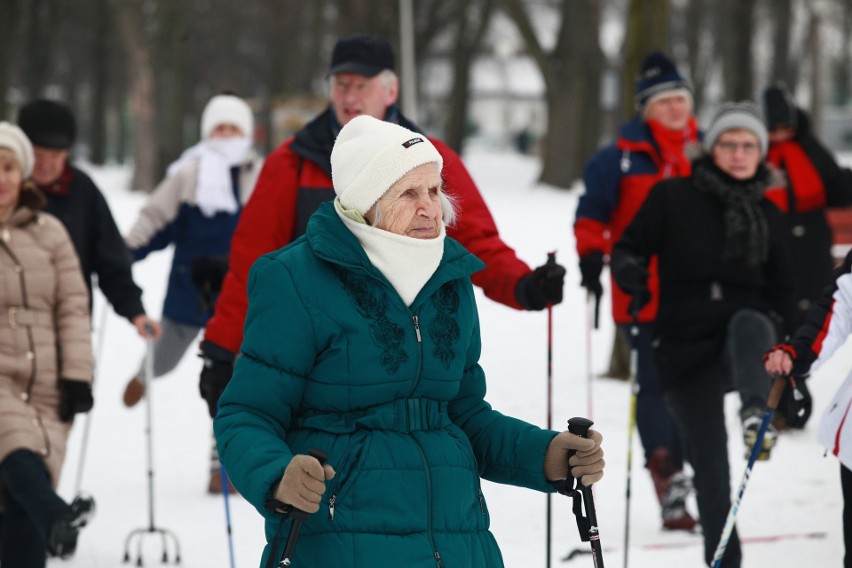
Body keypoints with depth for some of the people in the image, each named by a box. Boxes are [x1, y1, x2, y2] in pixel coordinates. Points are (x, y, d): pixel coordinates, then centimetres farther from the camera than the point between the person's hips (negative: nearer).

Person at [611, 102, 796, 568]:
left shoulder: (768, 216, 10)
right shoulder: (673, 198, 1)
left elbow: (781, 293, 18)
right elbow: (629, 248, 3)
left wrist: (770, 329, 2)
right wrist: (629, 271, -19)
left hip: (743, 339, 1)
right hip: (685, 349, -1)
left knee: (748, 324, -37)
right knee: (710, 471, -3)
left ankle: (756, 414, -60)